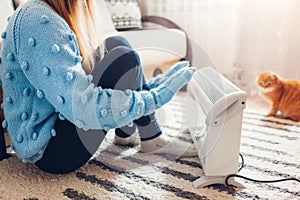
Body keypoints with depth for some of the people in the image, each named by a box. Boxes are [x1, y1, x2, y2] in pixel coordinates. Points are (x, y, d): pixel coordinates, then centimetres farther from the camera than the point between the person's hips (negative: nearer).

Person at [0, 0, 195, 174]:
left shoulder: (39, 16, 8)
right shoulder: (39, 22, -24)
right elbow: (83, 108, -30)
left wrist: (147, 85, 8)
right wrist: (155, 97, -21)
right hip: (50, 150, -10)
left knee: (116, 44, 7)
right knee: (124, 58, -16)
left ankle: (126, 131, 12)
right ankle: (150, 137, 5)